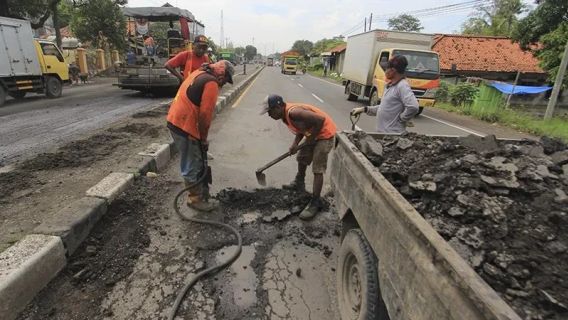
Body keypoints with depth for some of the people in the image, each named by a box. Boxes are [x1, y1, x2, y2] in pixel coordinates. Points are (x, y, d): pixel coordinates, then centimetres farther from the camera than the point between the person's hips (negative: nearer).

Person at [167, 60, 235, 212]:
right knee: (193, 166, 2)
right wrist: (204, 138, -8)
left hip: (175, 121, 10)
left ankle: (198, 194, 34)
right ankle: (196, 199, 16)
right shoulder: (211, 83, -14)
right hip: (185, 126, -10)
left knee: (191, 162, 20)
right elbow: (205, 114, -20)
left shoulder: (199, 73, 17)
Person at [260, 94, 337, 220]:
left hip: (324, 133, -10)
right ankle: (299, 184, 46)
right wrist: (295, 144, -8)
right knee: (302, 159, 23)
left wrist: (310, 139, -21)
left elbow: (320, 120, -32)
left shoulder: (293, 112, -30)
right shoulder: (285, 115, 0)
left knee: (317, 169, -10)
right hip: (312, 134, 10)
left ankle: (316, 203, -1)